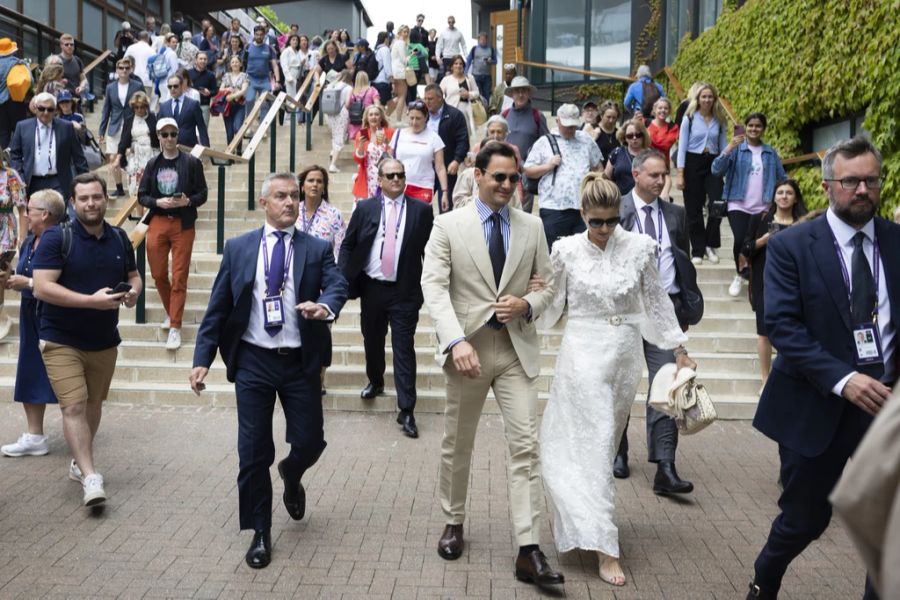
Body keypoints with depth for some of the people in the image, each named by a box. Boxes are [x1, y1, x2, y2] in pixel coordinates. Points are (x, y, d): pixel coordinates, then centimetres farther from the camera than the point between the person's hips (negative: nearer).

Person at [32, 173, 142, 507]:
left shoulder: (119, 239, 4)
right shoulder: (56, 238, -11)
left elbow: (133, 276, 17)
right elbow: (42, 288, -19)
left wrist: (133, 292, -9)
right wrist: (92, 300, -28)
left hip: (105, 341, 5)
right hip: (61, 341, -5)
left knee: (93, 404, 15)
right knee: (73, 407, -12)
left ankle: (79, 462, 33)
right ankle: (90, 478, -12)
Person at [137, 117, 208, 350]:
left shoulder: (191, 163, -2)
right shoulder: (152, 164, 7)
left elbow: (203, 194, -1)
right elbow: (142, 196, 7)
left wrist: (187, 202, -19)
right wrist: (158, 202, -12)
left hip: (183, 224, -3)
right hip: (157, 222, 3)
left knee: (179, 277, -2)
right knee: (158, 274, 8)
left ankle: (175, 327, 2)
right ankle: (171, 313, 32)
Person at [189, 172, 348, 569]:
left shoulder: (318, 249, 3)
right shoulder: (238, 248, 4)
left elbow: (338, 284, -14)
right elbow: (218, 308, 3)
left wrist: (325, 306, -38)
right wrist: (202, 358, -2)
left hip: (300, 363, 0)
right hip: (252, 361, 0)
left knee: (309, 442, 4)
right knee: (253, 451, 4)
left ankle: (291, 476, 42)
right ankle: (260, 532, 21)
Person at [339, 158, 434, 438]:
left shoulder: (421, 210, 0)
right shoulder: (365, 209, 4)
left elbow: (430, 250, 2)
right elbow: (347, 246, 7)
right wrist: (342, 281, -1)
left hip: (405, 291, -2)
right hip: (371, 287, 3)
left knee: (404, 349, -3)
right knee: (372, 340, 18)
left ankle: (406, 410, 1)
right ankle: (375, 382, 44)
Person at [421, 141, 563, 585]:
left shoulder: (532, 227, 6)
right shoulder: (449, 225, -2)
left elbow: (550, 284, 12)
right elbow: (434, 287, -10)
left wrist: (528, 305, -11)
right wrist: (457, 340, -23)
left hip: (516, 348, 2)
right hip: (469, 347, -1)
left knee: (525, 447, -5)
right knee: (457, 444, 13)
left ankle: (529, 552, -2)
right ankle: (453, 524, 34)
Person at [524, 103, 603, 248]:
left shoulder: (586, 140, 15)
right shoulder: (544, 142, 6)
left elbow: (597, 166, 22)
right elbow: (528, 171, 6)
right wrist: (548, 166, -8)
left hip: (583, 208, 3)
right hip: (553, 209, -3)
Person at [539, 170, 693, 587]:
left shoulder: (640, 247, -2)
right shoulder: (566, 250, -5)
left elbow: (656, 301, 7)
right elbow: (554, 305, 4)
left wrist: (680, 351, 10)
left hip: (625, 354, 3)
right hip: (583, 353, -2)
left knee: (603, 441, 13)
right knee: (592, 445, -5)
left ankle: (580, 520, 33)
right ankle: (604, 547, -4)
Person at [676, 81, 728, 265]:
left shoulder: (719, 120, 8)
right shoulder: (689, 119, 0)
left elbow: (722, 146, 12)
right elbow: (682, 146, -2)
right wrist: (680, 174, -8)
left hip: (713, 164, 2)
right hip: (693, 163, -2)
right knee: (694, 210, 2)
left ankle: (710, 245, 6)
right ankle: (697, 251, 11)